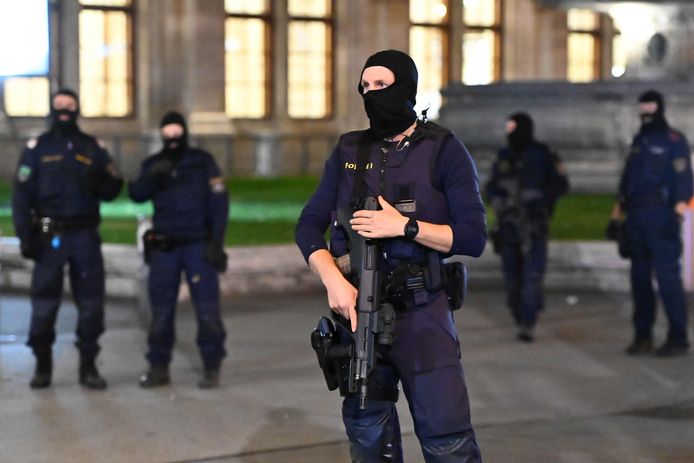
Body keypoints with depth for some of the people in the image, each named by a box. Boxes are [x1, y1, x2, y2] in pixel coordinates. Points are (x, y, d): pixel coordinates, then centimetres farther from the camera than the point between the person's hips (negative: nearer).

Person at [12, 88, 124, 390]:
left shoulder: (93, 148, 10)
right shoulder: (37, 148, 4)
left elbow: (111, 191, 11)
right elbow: (21, 193, -1)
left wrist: (101, 183, -14)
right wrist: (25, 236, -10)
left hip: (85, 235, 2)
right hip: (49, 236, -2)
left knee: (91, 302, 1)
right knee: (44, 302, -2)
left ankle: (88, 365, 11)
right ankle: (43, 366, 11)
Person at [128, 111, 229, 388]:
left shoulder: (203, 162, -2)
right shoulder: (152, 165, 6)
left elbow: (219, 203, -5)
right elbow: (136, 195, -9)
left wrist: (216, 242, -12)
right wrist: (152, 178, -28)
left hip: (198, 245, -3)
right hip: (163, 248, 3)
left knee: (207, 308, -4)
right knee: (161, 309, 5)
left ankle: (212, 368, 4)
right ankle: (158, 368, 13)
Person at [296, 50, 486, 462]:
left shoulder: (443, 150, -2)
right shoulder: (349, 151, 9)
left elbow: (474, 237, -7)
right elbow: (310, 225, 6)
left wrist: (405, 226, -17)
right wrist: (334, 280, -12)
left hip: (421, 314, -4)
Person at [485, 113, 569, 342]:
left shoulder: (543, 157, -1)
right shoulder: (503, 158, 11)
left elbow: (561, 185, -3)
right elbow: (491, 187, 17)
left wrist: (537, 195, -18)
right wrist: (496, 200, -5)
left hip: (534, 225, -4)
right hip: (508, 224, 4)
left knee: (532, 274, -11)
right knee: (512, 274, 5)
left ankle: (527, 325, -14)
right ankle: (521, 320, 20)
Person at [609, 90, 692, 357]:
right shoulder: (638, 141, 19)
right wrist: (618, 211, 21)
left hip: (661, 217, -7)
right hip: (636, 216, 8)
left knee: (668, 276, -9)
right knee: (639, 277, 9)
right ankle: (642, 336, 15)